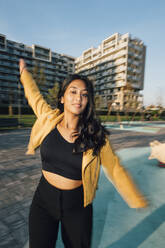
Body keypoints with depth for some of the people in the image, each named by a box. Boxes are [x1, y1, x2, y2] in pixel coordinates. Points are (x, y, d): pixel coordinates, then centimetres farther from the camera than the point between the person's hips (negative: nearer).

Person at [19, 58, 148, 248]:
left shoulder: (95, 135, -15)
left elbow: (115, 170, -6)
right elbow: (33, 94, 9)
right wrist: (24, 71, 26)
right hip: (43, 201, 1)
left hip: (77, 206, 0)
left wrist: (140, 203, -1)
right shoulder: (49, 119, -10)